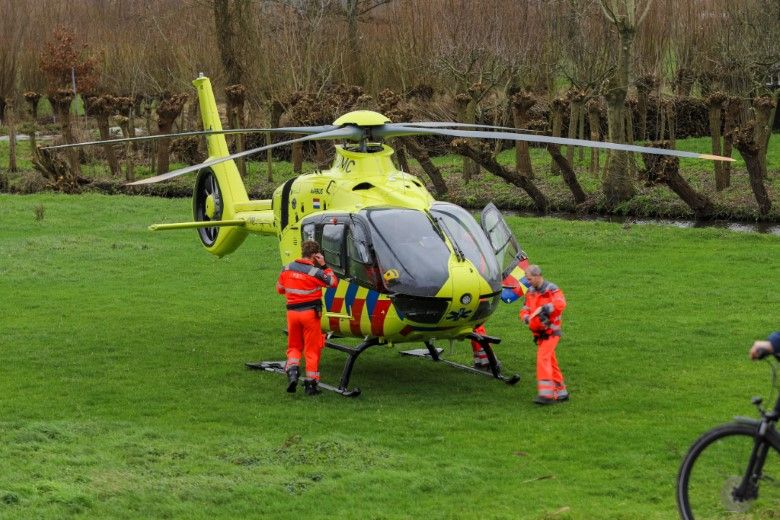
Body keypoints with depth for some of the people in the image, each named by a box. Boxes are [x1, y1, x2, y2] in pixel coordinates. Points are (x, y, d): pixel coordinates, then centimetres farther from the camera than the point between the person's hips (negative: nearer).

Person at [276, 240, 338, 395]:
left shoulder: (287, 269, 1)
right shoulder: (315, 272, -13)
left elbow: (280, 289, 13)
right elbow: (333, 282, 1)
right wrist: (324, 266, 1)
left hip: (292, 312, 4)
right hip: (310, 313, -4)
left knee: (294, 346, 17)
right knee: (312, 349, 6)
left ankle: (292, 370, -10)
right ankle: (311, 383, 8)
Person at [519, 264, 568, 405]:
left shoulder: (551, 289, -13)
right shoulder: (530, 292, 11)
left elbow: (560, 304, -30)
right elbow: (524, 310, 11)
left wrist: (542, 309, -38)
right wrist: (527, 318, -12)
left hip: (550, 332, -8)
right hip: (539, 334, 8)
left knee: (543, 358, -20)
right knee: (551, 362, 13)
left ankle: (546, 393, -24)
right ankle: (561, 392, 23)